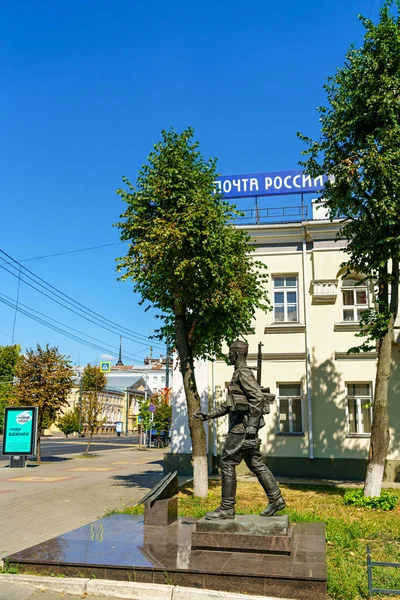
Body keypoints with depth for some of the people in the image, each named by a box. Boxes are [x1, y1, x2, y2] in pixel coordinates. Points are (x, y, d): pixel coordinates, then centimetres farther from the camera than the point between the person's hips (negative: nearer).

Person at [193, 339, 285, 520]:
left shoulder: (243, 372, -12)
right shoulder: (239, 373, 21)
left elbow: (258, 397, -24)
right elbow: (230, 404, 26)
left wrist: (252, 425, -26)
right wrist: (209, 415, 21)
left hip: (242, 424, -10)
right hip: (243, 424, 10)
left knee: (227, 463, -6)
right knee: (255, 463, 11)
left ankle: (227, 508, -1)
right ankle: (276, 499, 13)